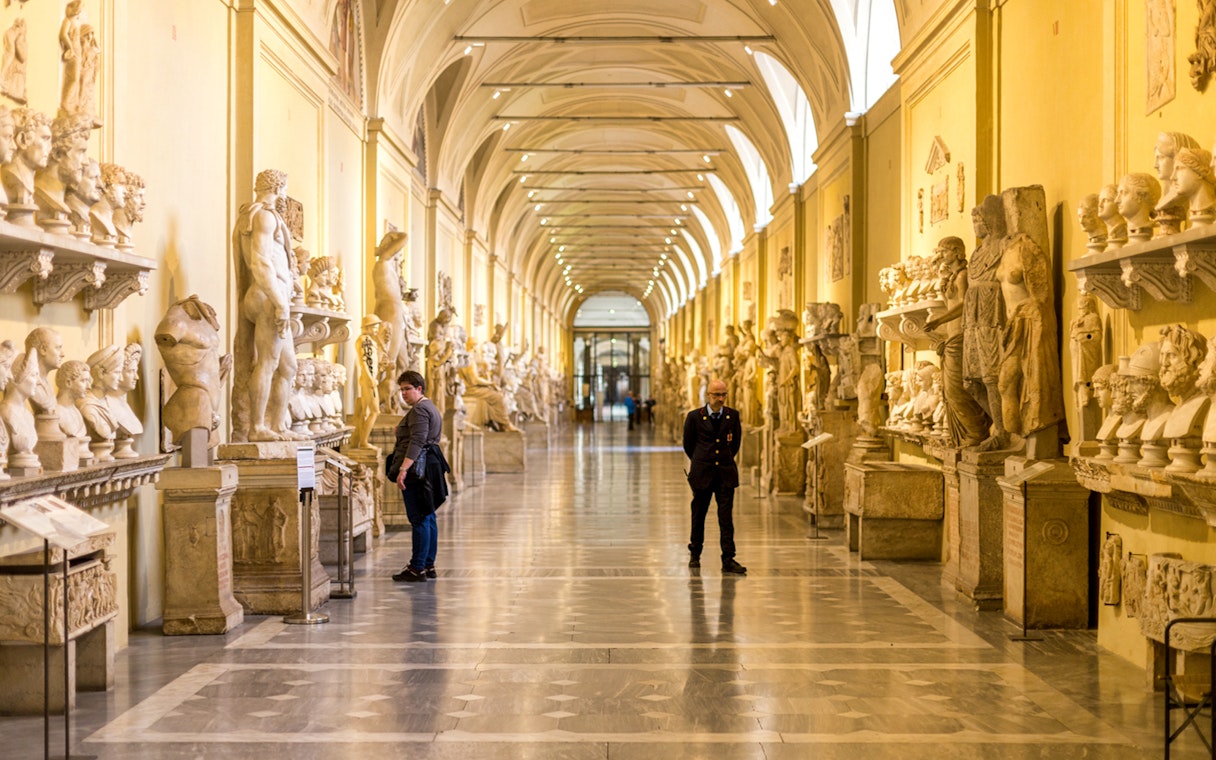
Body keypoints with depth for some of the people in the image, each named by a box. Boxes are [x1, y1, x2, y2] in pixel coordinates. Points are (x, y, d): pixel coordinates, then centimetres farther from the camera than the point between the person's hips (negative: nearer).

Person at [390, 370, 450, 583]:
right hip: (428, 467, 11)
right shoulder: (429, 407, 20)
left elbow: (417, 442, -24)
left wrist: (403, 469, -30)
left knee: (419, 519, -9)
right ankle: (428, 565, 17)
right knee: (428, 518, 12)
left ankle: (417, 569, -8)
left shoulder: (419, 410, -13)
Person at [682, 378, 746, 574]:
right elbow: (688, 444, 9)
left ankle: (728, 560, -4)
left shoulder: (733, 415, 3)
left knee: (726, 518, -4)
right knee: (698, 516, 10)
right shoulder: (694, 416, -3)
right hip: (702, 473, -1)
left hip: (726, 472, 1)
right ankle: (695, 554, 26)